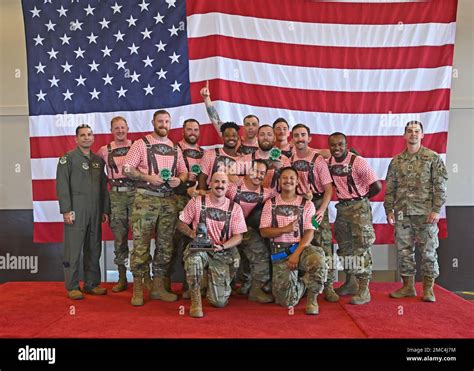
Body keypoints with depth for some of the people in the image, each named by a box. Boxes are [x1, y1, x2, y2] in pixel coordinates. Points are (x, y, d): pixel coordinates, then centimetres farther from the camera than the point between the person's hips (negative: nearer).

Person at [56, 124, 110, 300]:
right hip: (76, 211, -5)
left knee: (94, 249, 9)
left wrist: (105, 210, 12)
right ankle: (72, 287, 8)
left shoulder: (98, 160, 15)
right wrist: (66, 210, -13)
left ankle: (92, 284, 19)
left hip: (95, 212, 5)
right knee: (73, 250, -2)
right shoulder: (68, 158, 0)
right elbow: (62, 185, -6)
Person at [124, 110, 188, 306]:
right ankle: (138, 289, 3)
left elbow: (184, 172, 18)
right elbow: (127, 169, -3)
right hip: (145, 198, -4)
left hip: (169, 200, 5)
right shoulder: (141, 144, 3)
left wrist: (179, 179, -4)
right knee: (141, 243, -6)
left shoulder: (175, 148, 16)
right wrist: (147, 177, -15)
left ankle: (158, 286, 16)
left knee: (165, 244, 6)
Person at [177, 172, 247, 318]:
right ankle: (195, 299, -17)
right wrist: (191, 233, -16)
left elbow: (238, 236, -2)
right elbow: (181, 224, 5)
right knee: (194, 257, -40)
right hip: (199, 249, -1)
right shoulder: (197, 202, -1)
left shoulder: (235, 208, 0)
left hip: (222, 254, 1)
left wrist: (222, 246, -21)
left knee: (220, 301, -6)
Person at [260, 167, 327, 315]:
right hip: (280, 252, 0)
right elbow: (263, 232, 2)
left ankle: (312, 297, -6)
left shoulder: (307, 204, 5)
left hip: (302, 247, 0)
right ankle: (300, 285, 27)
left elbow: (309, 233, -4)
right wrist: (285, 229, -13)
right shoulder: (270, 204, 7)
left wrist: (297, 253, -17)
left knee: (318, 262, -36)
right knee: (287, 300, -10)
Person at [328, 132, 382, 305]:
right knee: (344, 247, 14)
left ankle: (364, 290, -2)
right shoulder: (329, 162, 2)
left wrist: (361, 198, -3)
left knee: (361, 247, -6)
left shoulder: (358, 161, -16)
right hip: (342, 207, 7)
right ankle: (349, 284, 28)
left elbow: (377, 186, -16)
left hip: (359, 207, -7)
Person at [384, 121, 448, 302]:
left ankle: (428, 289, 15)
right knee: (404, 250, 7)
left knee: (428, 251, 3)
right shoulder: (396, 161, 9)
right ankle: (408, 286, 20)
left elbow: (440, 186, -3)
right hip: (402, 213, 3)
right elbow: (390, 187, 11)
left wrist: (436, 209, -11)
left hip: (425, 212, -3)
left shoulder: (433, 158, 0)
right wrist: (389, 210, 4)